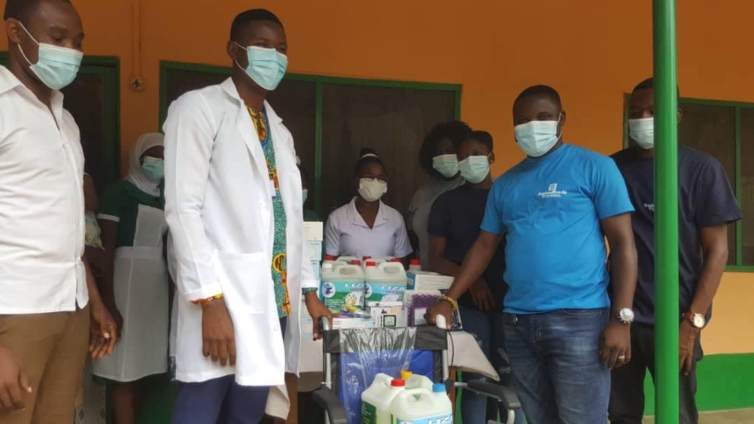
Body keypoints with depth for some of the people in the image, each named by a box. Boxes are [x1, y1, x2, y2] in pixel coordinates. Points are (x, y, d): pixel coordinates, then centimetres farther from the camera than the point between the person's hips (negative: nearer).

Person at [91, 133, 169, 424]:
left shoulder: (161, 199, 16)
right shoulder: (119, 192, -4)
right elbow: (107, 248, -9)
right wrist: (108, 302, -16)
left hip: (156, 284, 7)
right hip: (127, 281, -7)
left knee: (137, 367, 7)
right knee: (123, 370, -8)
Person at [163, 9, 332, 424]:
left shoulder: (280, 130, 20)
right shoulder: (199, 108, -2)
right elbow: (183, 210, -11)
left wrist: (308, 289, 15)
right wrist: (211, 301, -18)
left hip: (274, 302, 7)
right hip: (223, 300, -7)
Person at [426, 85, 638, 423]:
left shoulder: (594, 167, 0)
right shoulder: (505, 184, 15)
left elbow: (623, 243, -4)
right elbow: (485, 246, 18)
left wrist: (620, 319, -12)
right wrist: (448, 300, 7)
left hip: (579, 320, -5)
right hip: (518, 323, 5)